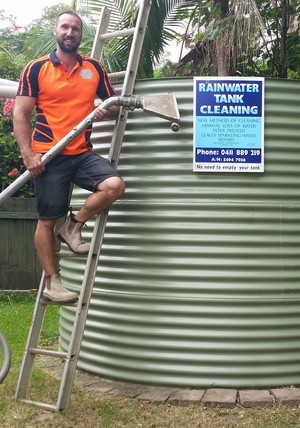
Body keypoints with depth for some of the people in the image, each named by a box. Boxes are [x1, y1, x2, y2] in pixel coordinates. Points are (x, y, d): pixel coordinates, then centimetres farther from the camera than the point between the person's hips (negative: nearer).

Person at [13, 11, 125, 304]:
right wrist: (28, 154, -13)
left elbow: (114, 106, 15)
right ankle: (51, 283, 16)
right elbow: (20, 115, -3)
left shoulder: (95, 68, 10)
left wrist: (106, 112, -10)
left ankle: (73, 226, 4)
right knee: (47, 220, 2)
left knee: (114, 185, -22)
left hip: (83, 153, 3)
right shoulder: (36, 68, 0)